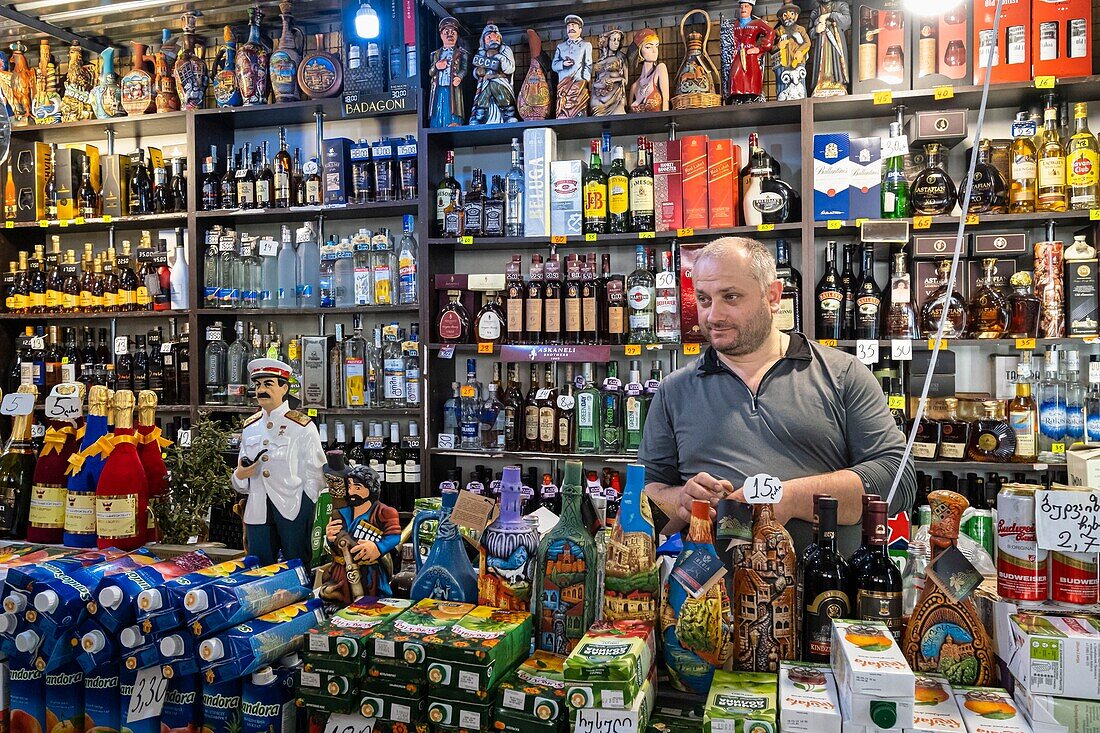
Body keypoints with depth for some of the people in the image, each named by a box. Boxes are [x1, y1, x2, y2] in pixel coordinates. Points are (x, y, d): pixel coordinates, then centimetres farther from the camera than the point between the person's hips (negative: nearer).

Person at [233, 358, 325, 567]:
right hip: (257, 511, 5)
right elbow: (240, 479, 20)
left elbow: (315, 473, -4)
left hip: (294, 511, -5)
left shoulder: (302, 426, -3)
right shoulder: (249, 427, 13)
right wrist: (240, 475, -2)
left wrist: (305, 508, -11)